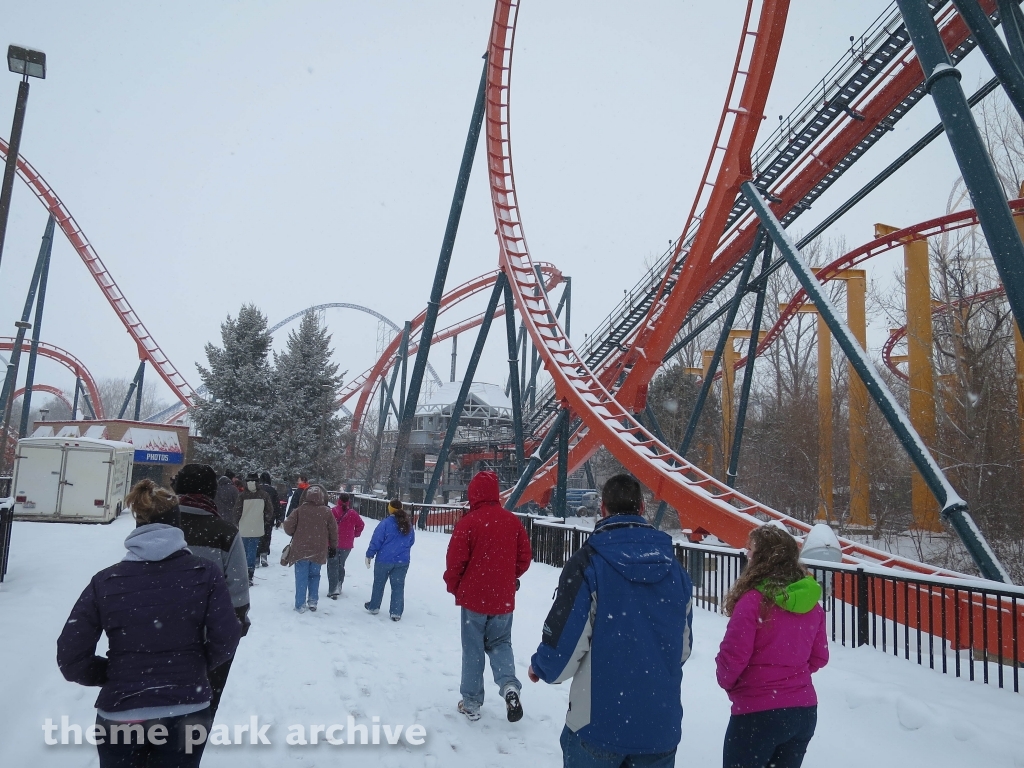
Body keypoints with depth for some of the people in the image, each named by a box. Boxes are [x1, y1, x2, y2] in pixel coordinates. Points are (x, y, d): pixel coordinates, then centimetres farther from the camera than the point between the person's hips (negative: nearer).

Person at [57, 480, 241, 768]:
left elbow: (70, 659, -5)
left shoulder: (105, 581, -3)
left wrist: (113, 674, 10)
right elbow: (225, 641, -10)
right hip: (187, 712, 0)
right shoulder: (205, 573, -6)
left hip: (119, 715, 1)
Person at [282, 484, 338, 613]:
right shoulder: (327, 512, -2)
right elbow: (333, 531, 3)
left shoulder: (300, 510, -7)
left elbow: (289, 527, -8)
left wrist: (294, 535, 15)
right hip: (318, 551, 2)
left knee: (301, 577, 6)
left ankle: (300, 604, 7)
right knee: (314, 575, 18)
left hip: (301, 550, -1)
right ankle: (313, 601, 14)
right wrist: (333, 547, 16)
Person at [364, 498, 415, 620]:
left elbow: (376, 541, -14)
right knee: (398, 586, 9)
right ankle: (396, 613, 7)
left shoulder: (385, 523, -16)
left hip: (384, 560, -3)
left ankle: (374, 607, 31)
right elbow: (411, 541, 13)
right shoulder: (408, 524, 1)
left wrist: (369, 555, -3)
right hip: (402, 561, 3)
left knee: (379, 583, 16)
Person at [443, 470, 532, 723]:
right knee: (500, 643, 19)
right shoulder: (512, 521, -2)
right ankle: (509, 684, -4)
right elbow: (525, 556, 4)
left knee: (473, 649, 10)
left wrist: (453, 586, 5)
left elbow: (455, 560, -13)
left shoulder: (468, 522, -15)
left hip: (474, 597, -3)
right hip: (503, 598, 3)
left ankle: (471, 702, 16)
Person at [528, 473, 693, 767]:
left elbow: (565, 640, -15)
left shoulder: (588, 562, -16)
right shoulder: (674, 567, -1)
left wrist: (540, 667, 7)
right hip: (661, 725, 4)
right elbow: (683, 646, 8)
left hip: (599, 723, -3)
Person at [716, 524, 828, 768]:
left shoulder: (753, 600, -20)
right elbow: (819, 658, 11)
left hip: (758, 712, -6)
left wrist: (726, 682, 3)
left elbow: (733, 655, -16)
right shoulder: (811, 603, 1)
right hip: (805, 710, 7)